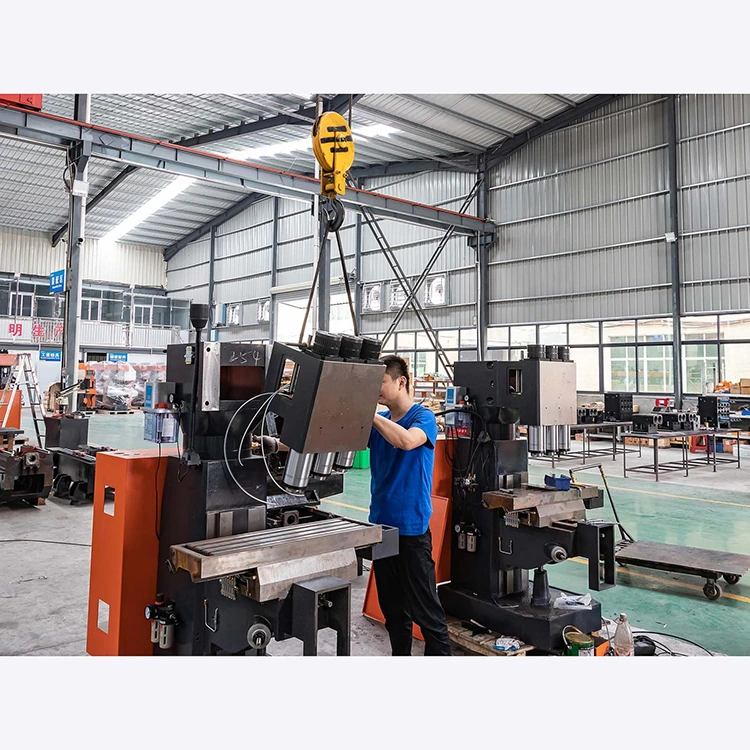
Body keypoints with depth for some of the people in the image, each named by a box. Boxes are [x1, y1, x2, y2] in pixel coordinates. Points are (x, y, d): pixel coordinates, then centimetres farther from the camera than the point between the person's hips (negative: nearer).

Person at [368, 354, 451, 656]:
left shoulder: (423, 417, -9)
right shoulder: (378, 422, 9)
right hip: (381, 523, 6)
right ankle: (400, 655, 30)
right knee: (392, 607, 16)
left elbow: (406, 441, -30)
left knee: (425, 608, 0)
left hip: (412, 527, -6)